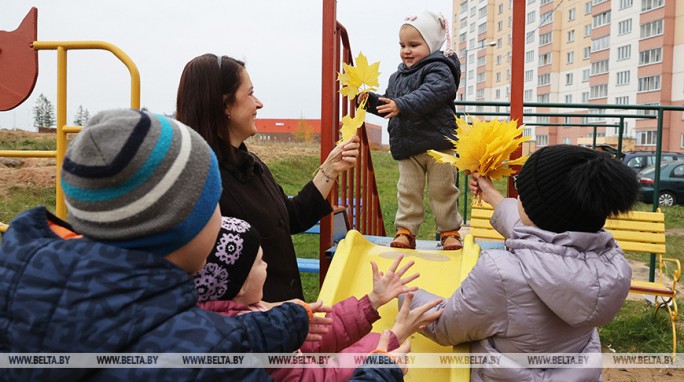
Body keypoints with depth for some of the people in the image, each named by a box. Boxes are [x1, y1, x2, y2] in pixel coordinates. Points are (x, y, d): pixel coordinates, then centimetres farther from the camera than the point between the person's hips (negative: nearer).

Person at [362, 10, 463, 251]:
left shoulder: (438, 69, -9)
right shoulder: (398, 76, 15)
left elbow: (431, 94, -29)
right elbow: (389, 106, 21)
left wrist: (402, 105, -38)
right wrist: (371, 101, 4)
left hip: (437, 143, -6)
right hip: (408, 146, 6)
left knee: (442, 190, 5)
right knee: (407, 191, 7)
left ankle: (449, 231, 18)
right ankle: (406, 230, 14)